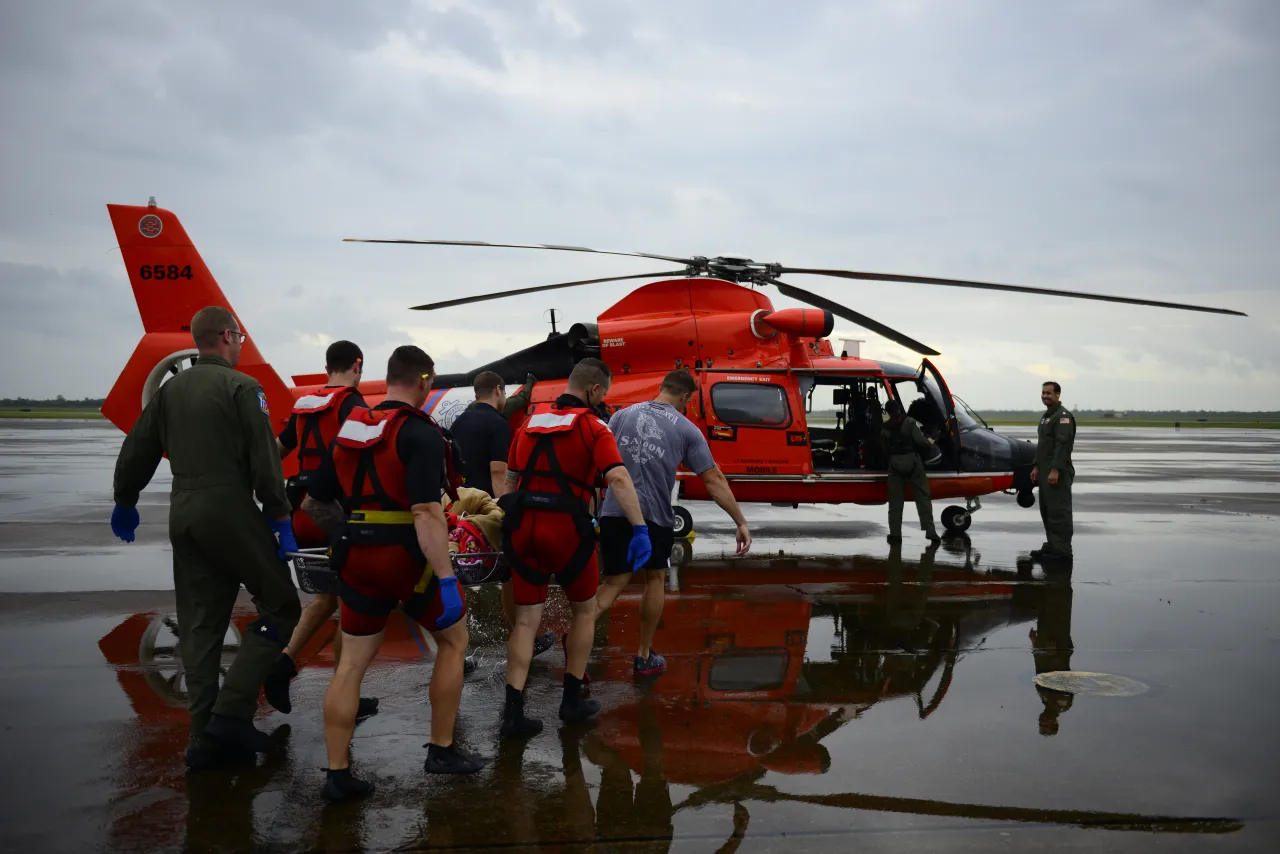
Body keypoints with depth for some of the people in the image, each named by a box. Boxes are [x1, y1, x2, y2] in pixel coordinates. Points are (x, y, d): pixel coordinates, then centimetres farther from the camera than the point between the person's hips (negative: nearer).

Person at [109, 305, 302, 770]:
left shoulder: (171, 389, 13)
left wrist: (125, 502, 31)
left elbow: (136, 452, 18)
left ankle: (206, 737, 14)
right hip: (229, 510, -7)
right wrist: (280, 515, -7)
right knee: (280, 608, 2)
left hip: (183, 514, 7)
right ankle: (231, 712, -7)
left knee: (199, 626, 11)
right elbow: (265, 461, -13)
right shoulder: (242, 387, -7)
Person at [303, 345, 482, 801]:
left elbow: (315, 502, 16)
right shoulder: (421, 433, -11)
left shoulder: (350, 428, 10)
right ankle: (442, 750, 19)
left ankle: (337, 774, 12)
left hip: (357, 557, 6)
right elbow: (426, 513, -23)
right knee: (453, 640, 15)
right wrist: (446, 579, -24)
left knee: (352, 662, 11)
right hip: (408, 557, -6)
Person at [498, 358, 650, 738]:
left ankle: (513, 712, 2)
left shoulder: (530, 422, 15)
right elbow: (619, 479, -18)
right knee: (584, 610, 17)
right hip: (566, 528, -5)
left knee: (526, 620, 9)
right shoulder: (593, 428, -4)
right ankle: (572, 700, 21)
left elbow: (510, 479, 20)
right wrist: (640, 529, -21)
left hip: (523, 527, 5)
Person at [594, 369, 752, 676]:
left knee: (614, 583, 10)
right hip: (654, 516, -2)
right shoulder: (686, 429, 0)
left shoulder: (622, 415, 8)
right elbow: (714, 480, -2)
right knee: (655, 578, 19)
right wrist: (741, 522, 2)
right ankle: (644, 657, 26)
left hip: (614, 512, 2)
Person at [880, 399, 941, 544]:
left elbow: (885, 450, 10)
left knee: (895, 499, 7)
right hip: (912, 461, -2)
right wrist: (930, 443, 6)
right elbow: (919, 441, -14)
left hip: (895, 464, 3)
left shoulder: (884, 429, 6)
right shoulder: (910, 422, -5)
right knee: (922, 496, 3)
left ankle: (895, 533, 4)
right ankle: (929, 530, -3)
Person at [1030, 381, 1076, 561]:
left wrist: (1055, 470, -26)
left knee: (1059, 511, -10)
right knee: (1047, 510, 14)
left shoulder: (1063, 416, -12)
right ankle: (1051, 545, 21)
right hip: (1046, 471, 11)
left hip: (1057, 473, -11)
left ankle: (1062, 551, -8)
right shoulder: (1047, 416, 20)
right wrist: (1036, 467, 19)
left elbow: (1063, 444, -21)